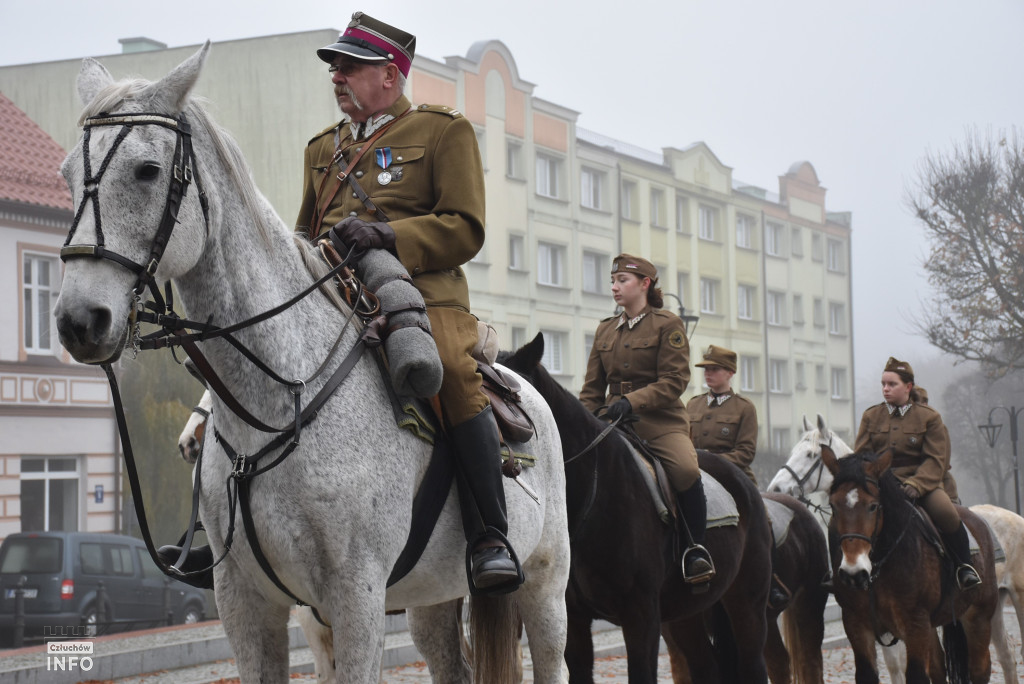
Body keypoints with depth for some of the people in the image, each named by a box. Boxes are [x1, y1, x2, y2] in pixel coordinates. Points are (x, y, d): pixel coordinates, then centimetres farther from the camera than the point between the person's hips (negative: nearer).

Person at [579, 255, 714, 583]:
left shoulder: (668, 325, 1)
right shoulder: (605, 330, 18)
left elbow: (674, 381, -8)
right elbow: (592, 387, 19)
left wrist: (631, 401, -20)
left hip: (660, 422, -5)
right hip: (614, 423, 5)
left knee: (686, 471, -32)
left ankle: (695, 547, -14)